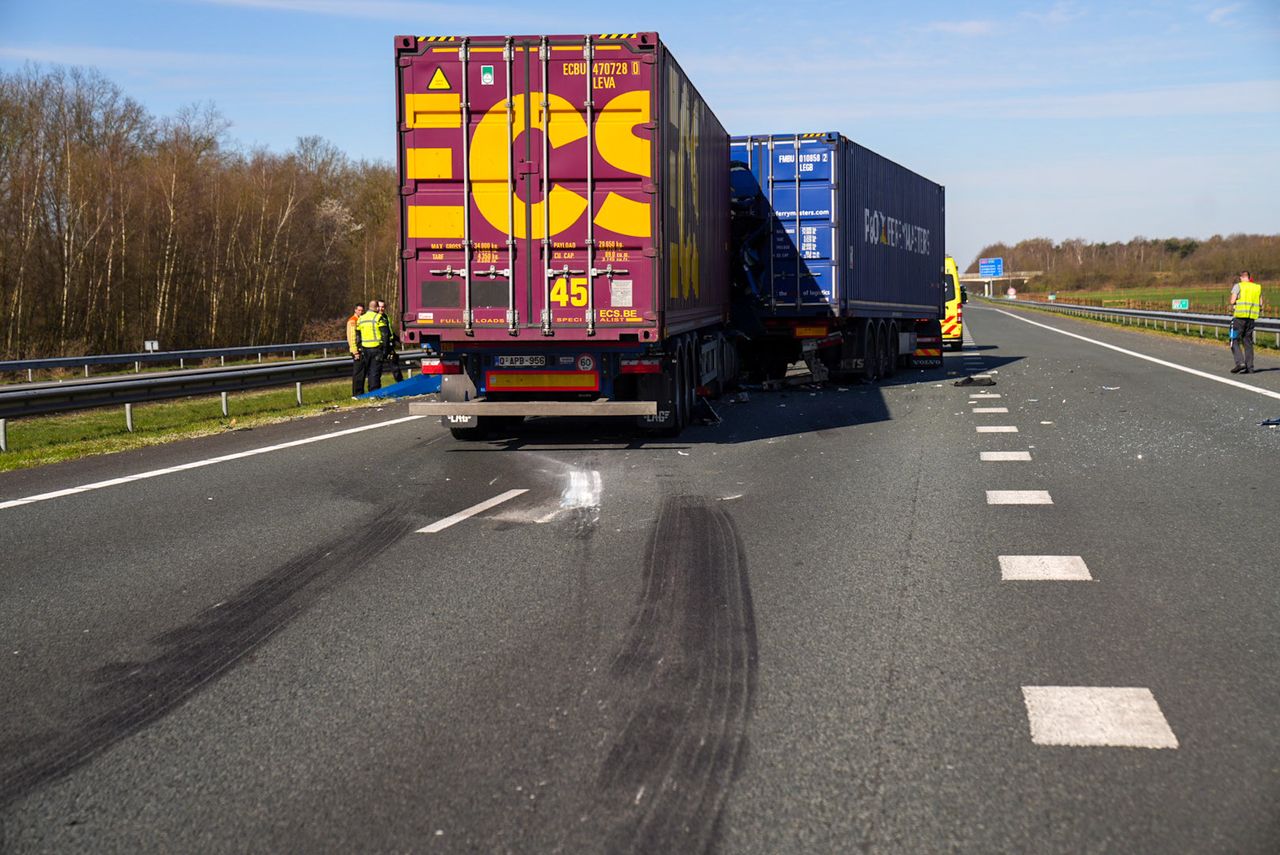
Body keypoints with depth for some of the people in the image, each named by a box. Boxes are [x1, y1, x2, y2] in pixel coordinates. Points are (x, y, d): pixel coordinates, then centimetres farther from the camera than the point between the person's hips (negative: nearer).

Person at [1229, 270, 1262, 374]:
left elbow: (1232, 301, -12)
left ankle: (1240, 363, -17)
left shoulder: (1238, 286, -1)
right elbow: (1260, 304, 11)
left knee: (1235, 341, 1)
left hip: (1239, 316, -5)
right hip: (1252, 317, 5)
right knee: (1248, 342, 10)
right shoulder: (1257, 287, 13)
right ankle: (1249, 367, 7)